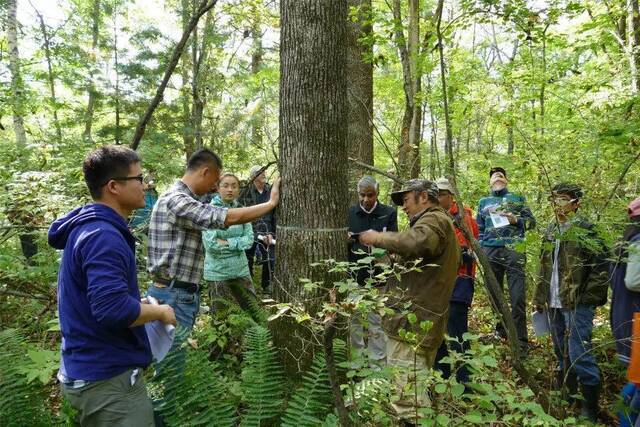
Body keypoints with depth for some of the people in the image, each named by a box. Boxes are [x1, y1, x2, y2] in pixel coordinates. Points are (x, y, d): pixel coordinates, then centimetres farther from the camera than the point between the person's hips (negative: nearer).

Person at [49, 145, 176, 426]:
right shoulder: (104, 236, -25)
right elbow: (114, 311, -34)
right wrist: (161, 312, -17)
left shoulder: (86, 226, 8)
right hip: (108, 378, -10)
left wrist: (141, 304, 10)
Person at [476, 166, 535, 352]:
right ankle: (500, 333, 21)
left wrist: (516, 220, -9)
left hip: (514, 250, -2)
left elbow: (531, 221, 10)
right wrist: (479, 250, 8)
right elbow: (479, 229, 19)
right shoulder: (484, 202, 20)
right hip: (490, 251, 3)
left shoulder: (518, 199, 15)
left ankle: (521, 342, 0)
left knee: (518, 297, -7)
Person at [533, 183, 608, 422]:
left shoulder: (584, 231, -8)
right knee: (561, 351, 16)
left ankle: (590, 407, 10)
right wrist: (540, 299, 16)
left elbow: (601, 268, -11)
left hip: (577, 305, -6)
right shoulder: (550, 231, 12)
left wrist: (588, 299, -12)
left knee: (578, 354, -4)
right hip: (554, 303, 7)